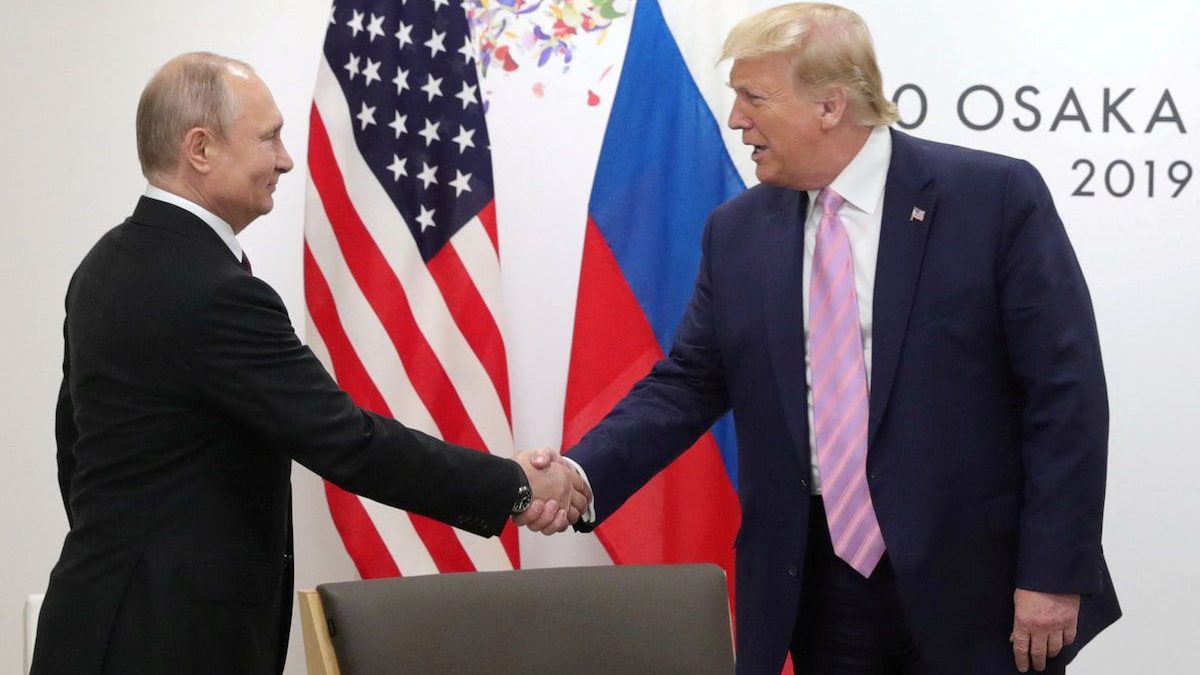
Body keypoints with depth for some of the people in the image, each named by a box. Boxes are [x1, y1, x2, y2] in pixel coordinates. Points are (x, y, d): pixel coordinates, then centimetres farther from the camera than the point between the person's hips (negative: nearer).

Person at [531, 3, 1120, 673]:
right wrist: (582, 474, -10)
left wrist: (1054, 574, -13)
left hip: (978, 586, -3)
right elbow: (686, 386, 7)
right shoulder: (738, 232, 6)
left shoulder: (996, 197, -8)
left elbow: (1066, 392, -9)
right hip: (817, 585, 4)